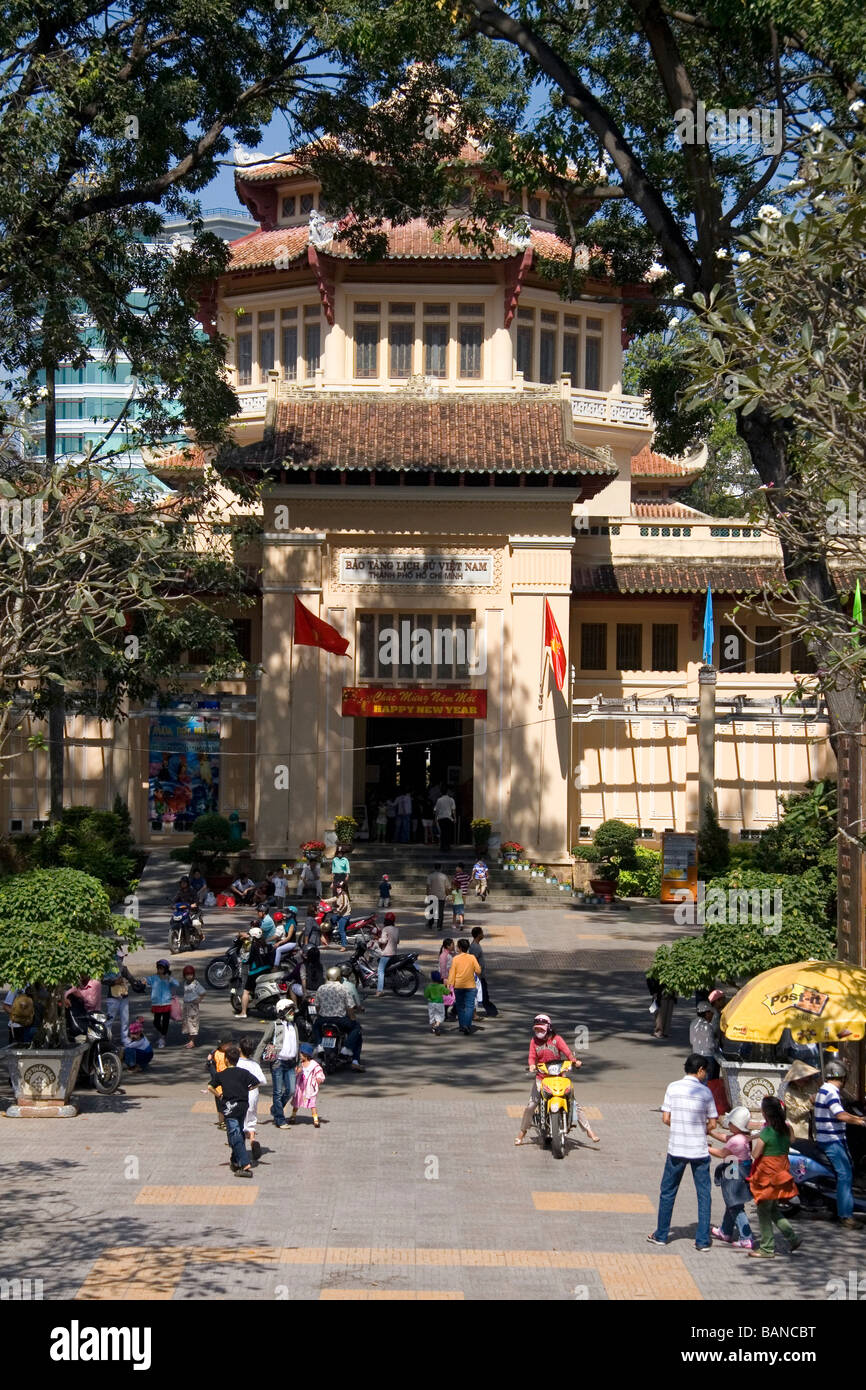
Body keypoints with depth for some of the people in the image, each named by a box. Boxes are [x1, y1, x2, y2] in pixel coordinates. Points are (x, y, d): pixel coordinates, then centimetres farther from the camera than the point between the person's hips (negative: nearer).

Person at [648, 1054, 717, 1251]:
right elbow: (712, 1124, -2)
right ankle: (703, 1240, 7)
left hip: (676, 1149, 1)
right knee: (704, 1195, 8)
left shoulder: (673, 1088, -3)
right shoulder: (705, 1092, -5)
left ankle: (661, 1235, 21)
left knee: (667, 1192, 14)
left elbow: (666, 1119, -3)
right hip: (699, 1150, -1)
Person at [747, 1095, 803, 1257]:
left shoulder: (766, 1132, -19)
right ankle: (792, 1237, 14)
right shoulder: (785, 1129, 3)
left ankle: (767, 1248, 9)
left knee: (763, 1212, 4)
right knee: (773, 1210, 20)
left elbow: (755, 1154, -16)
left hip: (767, 1175, -8)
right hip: (781, 1170, 8)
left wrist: (755, 1141, 2)